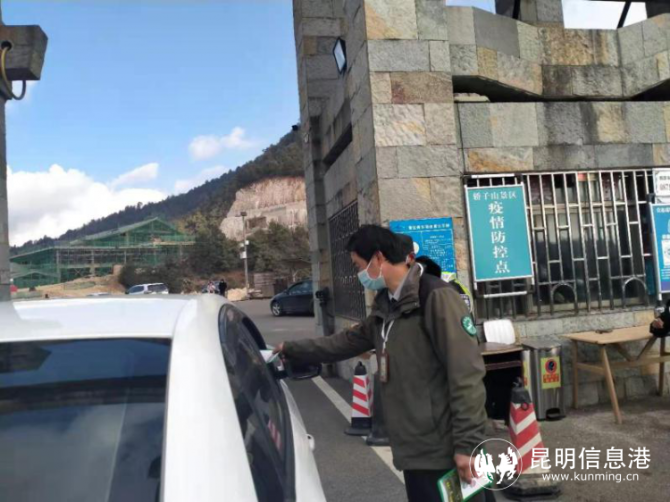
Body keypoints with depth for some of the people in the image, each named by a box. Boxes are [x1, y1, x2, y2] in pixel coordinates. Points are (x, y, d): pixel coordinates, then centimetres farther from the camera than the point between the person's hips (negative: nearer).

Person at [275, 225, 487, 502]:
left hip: (444, 451, -8)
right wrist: (291, 350, 27)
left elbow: (466, 373, -19)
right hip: (414, 449, 8)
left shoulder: (436, 297, -16)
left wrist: (467, 443, -20)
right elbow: (348, 341, 23)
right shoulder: (385, 306, 12)